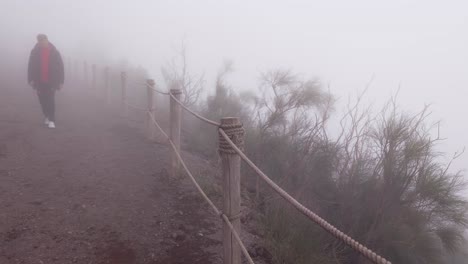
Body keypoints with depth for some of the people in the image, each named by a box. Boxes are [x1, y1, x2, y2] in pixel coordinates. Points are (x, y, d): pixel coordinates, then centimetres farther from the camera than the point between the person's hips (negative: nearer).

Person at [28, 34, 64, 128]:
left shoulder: (55, 52, -1)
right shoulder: (34, 52, 1)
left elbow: (60, 67, 0)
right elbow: (31, 67, 1)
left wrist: (61, 81, -3)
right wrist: (31, 79, -9)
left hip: (51, 81, -2)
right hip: (39, 81, 2)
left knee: (51, 100, -10)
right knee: (42, 100, 9)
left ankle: (51, 121, -8)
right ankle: (47, 116, 29)